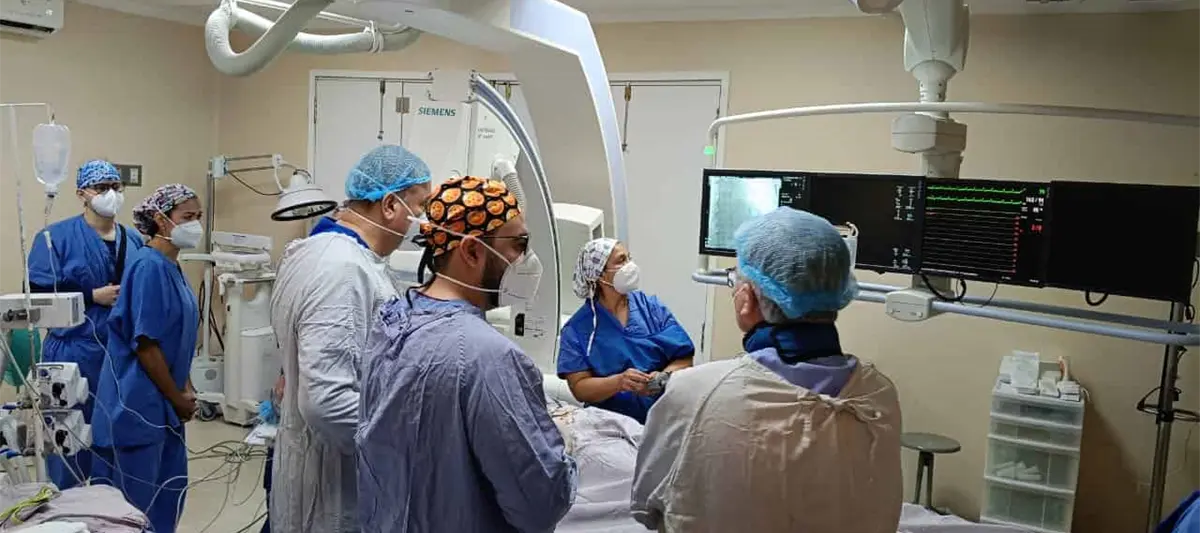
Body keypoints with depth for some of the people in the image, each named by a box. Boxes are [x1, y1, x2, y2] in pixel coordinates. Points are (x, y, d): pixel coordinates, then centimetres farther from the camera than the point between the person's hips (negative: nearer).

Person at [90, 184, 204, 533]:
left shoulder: (172, 267, 10)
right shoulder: (149, 266, -18)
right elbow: (144, 344, -21)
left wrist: (186, 391, 8)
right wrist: (178, 398, -12)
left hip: (162, 402, 9)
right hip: (138, 403, -9)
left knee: (170, 489, 18)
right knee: (135, 502, 3)